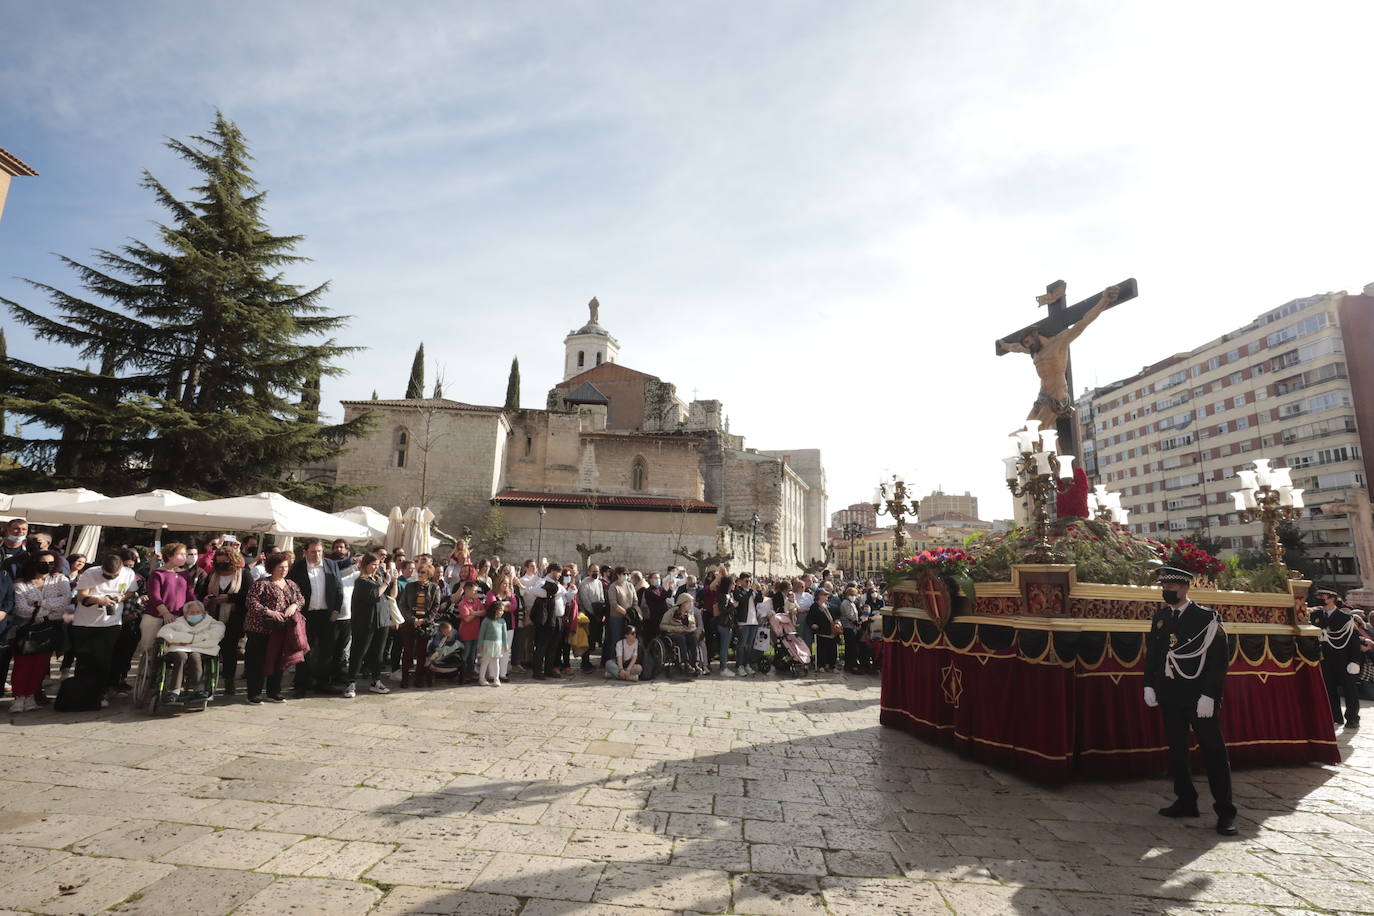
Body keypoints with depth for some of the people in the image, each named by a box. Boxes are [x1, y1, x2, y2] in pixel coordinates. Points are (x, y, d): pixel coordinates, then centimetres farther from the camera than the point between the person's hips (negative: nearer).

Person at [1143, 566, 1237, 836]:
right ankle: (1186, 802, 24)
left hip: (1199, 697, -5)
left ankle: (1225, 811, 11)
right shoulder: (1159, 617, 8)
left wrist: (1208, 695, -16)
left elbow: (1219, 658, -11)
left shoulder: (1207, 618, -8)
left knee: (1213, 751, 1)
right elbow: (1151, 653, 13)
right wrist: (1149, 685, 6)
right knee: (1176, 750, 12)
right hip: (1170, 697, 6)